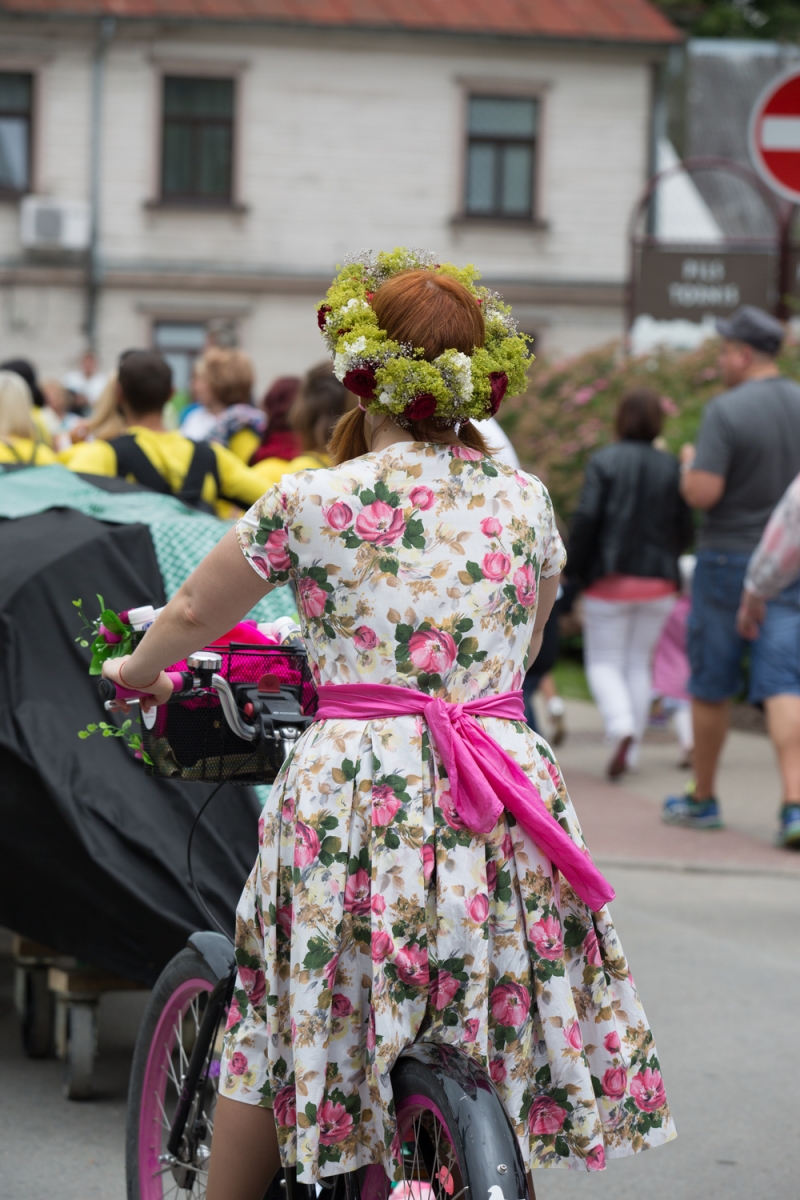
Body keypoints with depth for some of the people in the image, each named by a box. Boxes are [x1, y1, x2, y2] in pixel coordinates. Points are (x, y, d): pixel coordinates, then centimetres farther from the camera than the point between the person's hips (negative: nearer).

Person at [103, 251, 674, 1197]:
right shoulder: (526, 503, 7)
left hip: (354, 790, -3)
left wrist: (137, 669, 35)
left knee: (267, 1030, 13)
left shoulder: (312, 501, -2)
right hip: (507, 803, 3)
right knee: (496, 1042, 12)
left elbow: (195, 613, 14)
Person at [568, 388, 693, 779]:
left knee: (604, 662, 6)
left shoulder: (604, 462, -8)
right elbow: (684, 530, 2)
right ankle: (629, 754, 11)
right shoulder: (671, 468, 1)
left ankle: (622, 727, -21)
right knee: (639, 663, 12)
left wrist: (574, 568, -4)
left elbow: (586, 518, -15)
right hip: (658, 582, 3)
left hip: (611, 579, -3)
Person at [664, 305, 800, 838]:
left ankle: (703, 798, 22)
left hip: (728, 559, -4)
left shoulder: (726, 411, -15)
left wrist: (690, 464, 0)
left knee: (711, 685, 10)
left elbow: (701, 493, -20)